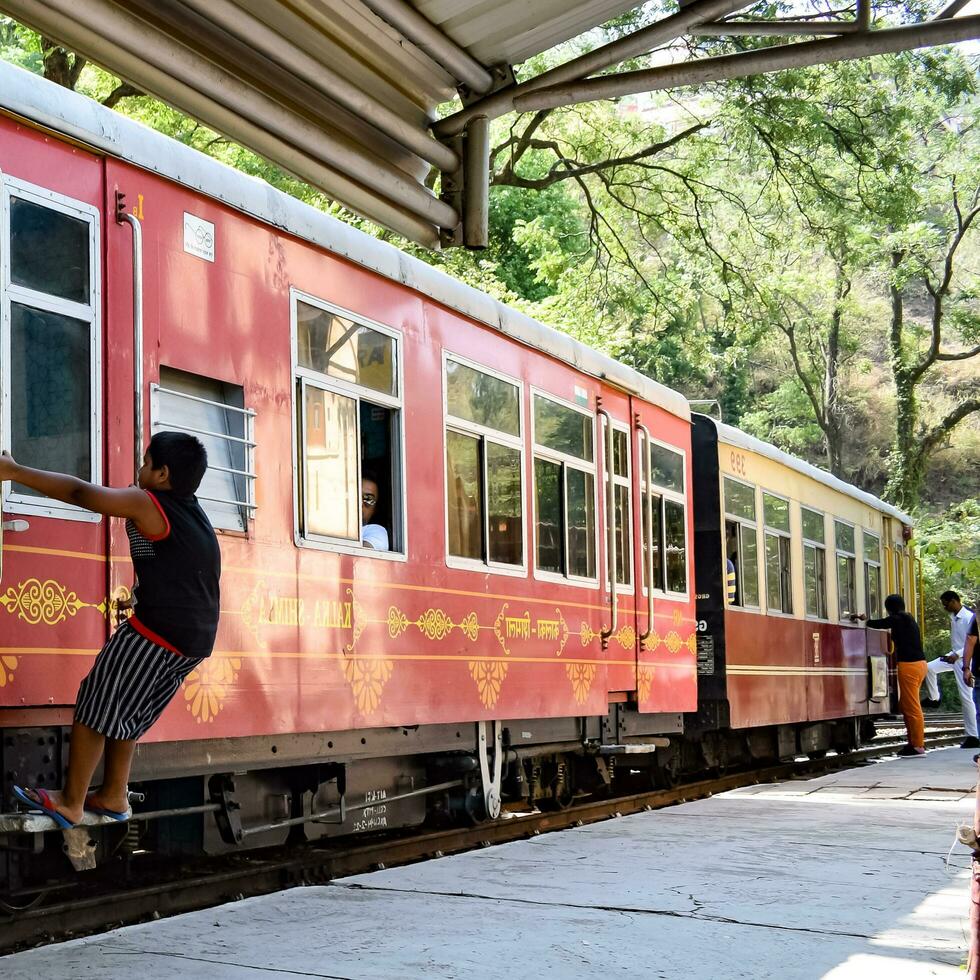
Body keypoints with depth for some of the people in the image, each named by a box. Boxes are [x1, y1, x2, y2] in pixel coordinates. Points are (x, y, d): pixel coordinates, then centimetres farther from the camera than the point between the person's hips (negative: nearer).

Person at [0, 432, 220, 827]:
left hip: (156, 632, -8)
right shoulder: (194, 514, 14)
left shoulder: (147, 504, -9)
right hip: (196, 638, 8)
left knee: (95, 708, 3)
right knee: (126, 711, 22)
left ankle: (71, 803, 8)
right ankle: (114, 796, 27)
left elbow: (79, 492, -7)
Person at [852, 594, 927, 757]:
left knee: (912, 707, -5)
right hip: (918, 663, 9)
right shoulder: (908, 619, 16)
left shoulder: (897, 619, -10)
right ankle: (915, 742, 18)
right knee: (906, 705, 16)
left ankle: (918, 746, -3)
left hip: (909, 665, -9)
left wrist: (863, 619, 18)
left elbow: (877, 624, -1)